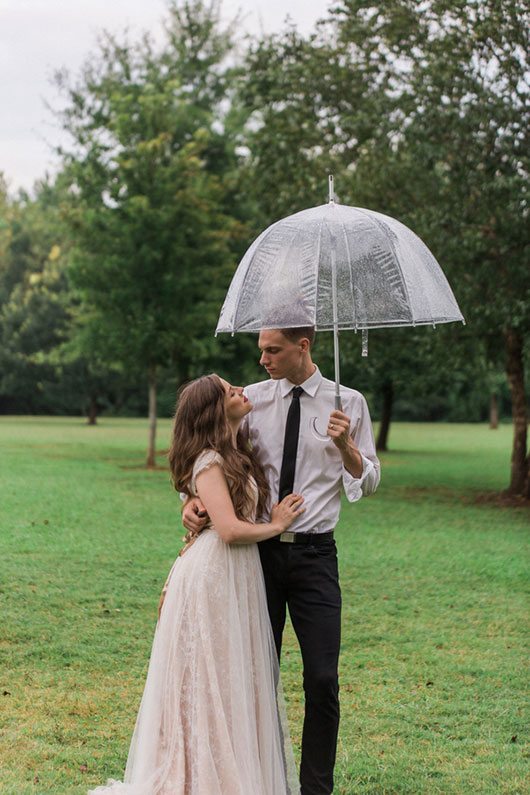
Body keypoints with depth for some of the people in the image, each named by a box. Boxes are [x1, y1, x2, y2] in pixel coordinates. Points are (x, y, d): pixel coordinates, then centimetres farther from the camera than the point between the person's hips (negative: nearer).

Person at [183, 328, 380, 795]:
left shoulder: (348, 403, 2)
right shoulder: (253, 399, 4)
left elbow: (368, 483, 4)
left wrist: (344, 445, -14)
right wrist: (195, 498, -12)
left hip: (315, 553, -1)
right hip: (260, 550, 2)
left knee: (323, 680, -4)